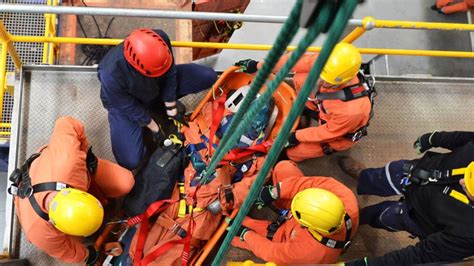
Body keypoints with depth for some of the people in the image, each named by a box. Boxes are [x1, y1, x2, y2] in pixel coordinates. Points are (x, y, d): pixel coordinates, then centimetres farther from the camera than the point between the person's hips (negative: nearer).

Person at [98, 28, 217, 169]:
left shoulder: (160, 39, -34)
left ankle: (159, 103, 8)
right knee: (130, 161, -15)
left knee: (208, 77, -9)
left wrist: (172, 110, -9)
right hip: (124, 101, -3)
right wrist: (156, 129, -12)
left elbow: (169, 74, -16)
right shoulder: (111, 75, -42)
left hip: (157, 86, 3)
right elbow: (130, 108, -23)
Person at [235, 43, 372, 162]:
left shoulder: (352, 110, -44)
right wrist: (258, 66, -11)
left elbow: (329, 132, -26)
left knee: (293, 152, -1)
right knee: (300, 79, -16)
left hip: (339, 133, -5)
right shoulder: (327, 63, -33)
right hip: (325, 110, 5)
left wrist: (296, 137, -14)